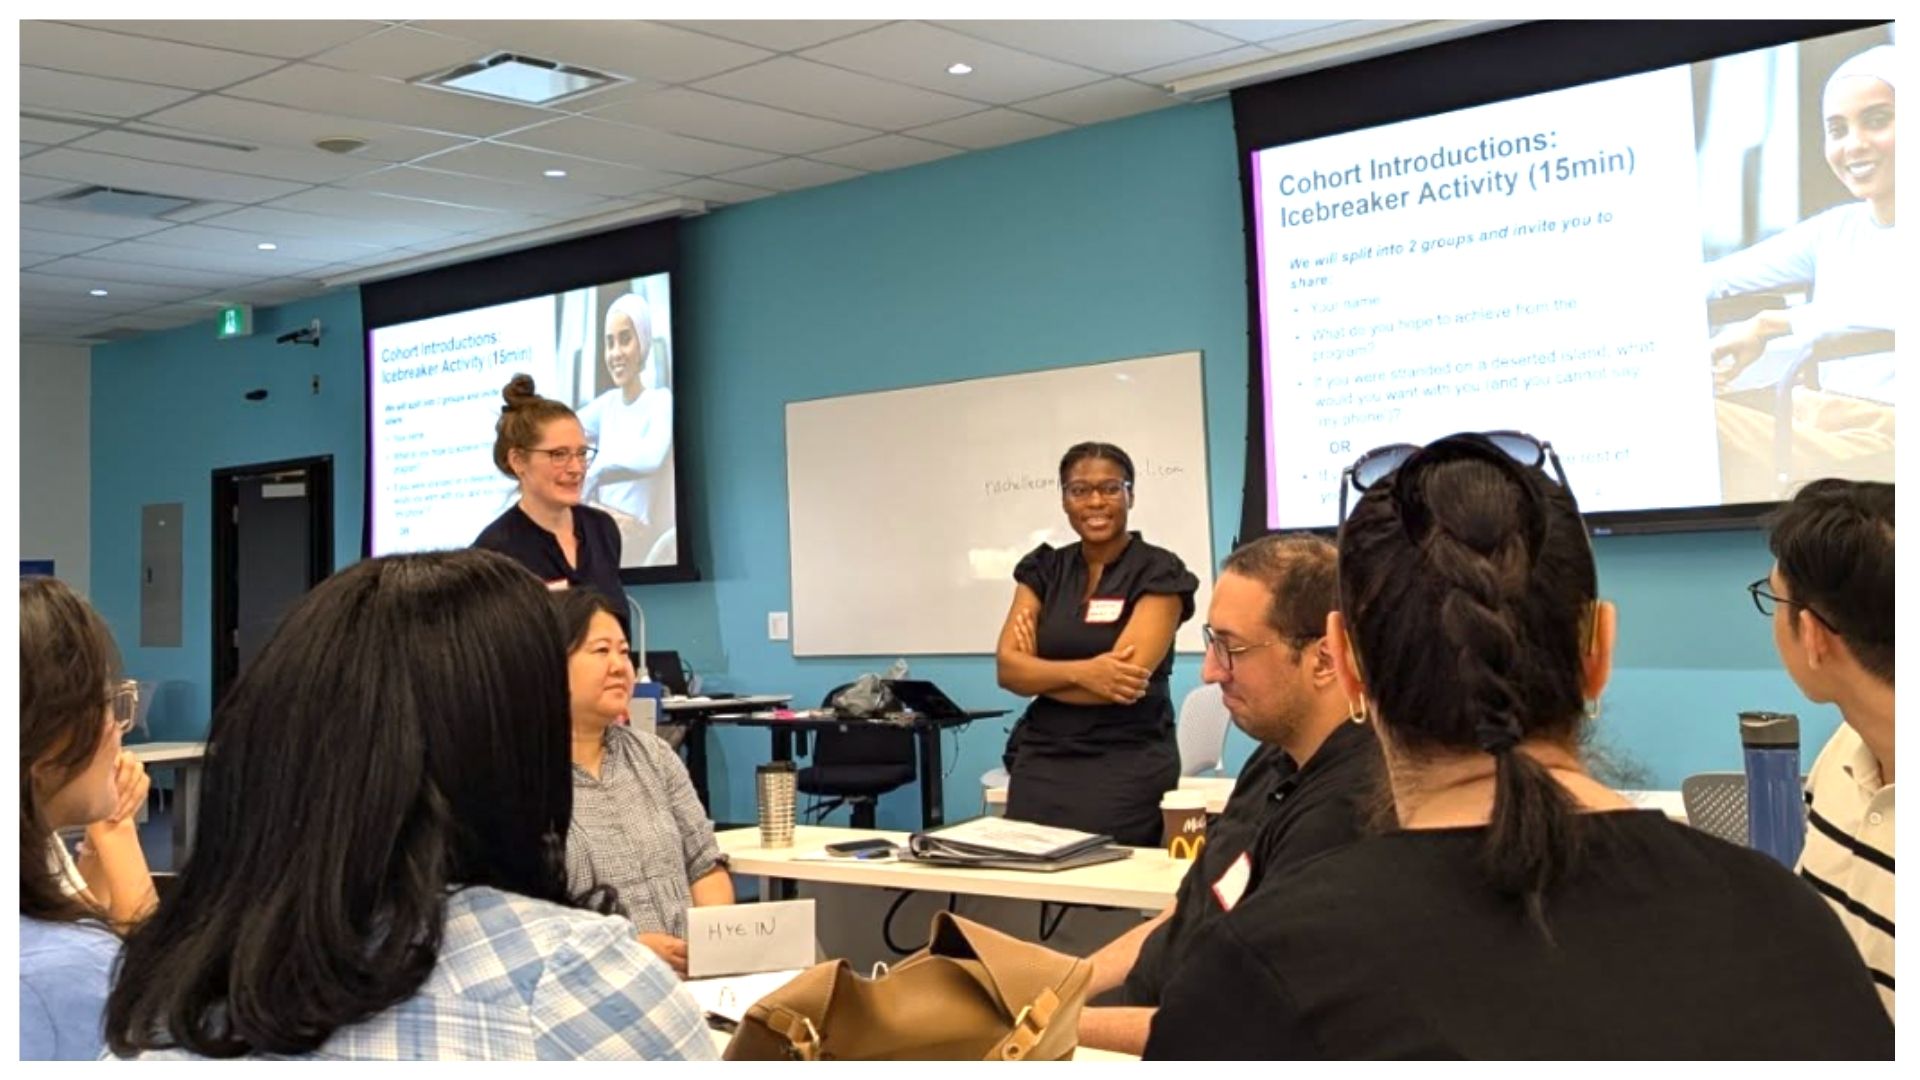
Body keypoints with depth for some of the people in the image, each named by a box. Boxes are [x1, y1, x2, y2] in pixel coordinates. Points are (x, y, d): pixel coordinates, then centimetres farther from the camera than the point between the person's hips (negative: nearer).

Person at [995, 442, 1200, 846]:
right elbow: (1007, 668, -2)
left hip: (1126, 768, -4)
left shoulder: (1159, 572, -5)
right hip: (1040, 765, 4)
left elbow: (1124, 678, -15)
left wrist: (1039, 672, -2)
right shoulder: (1043, 569, 9)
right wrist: (1081, 671, -20)